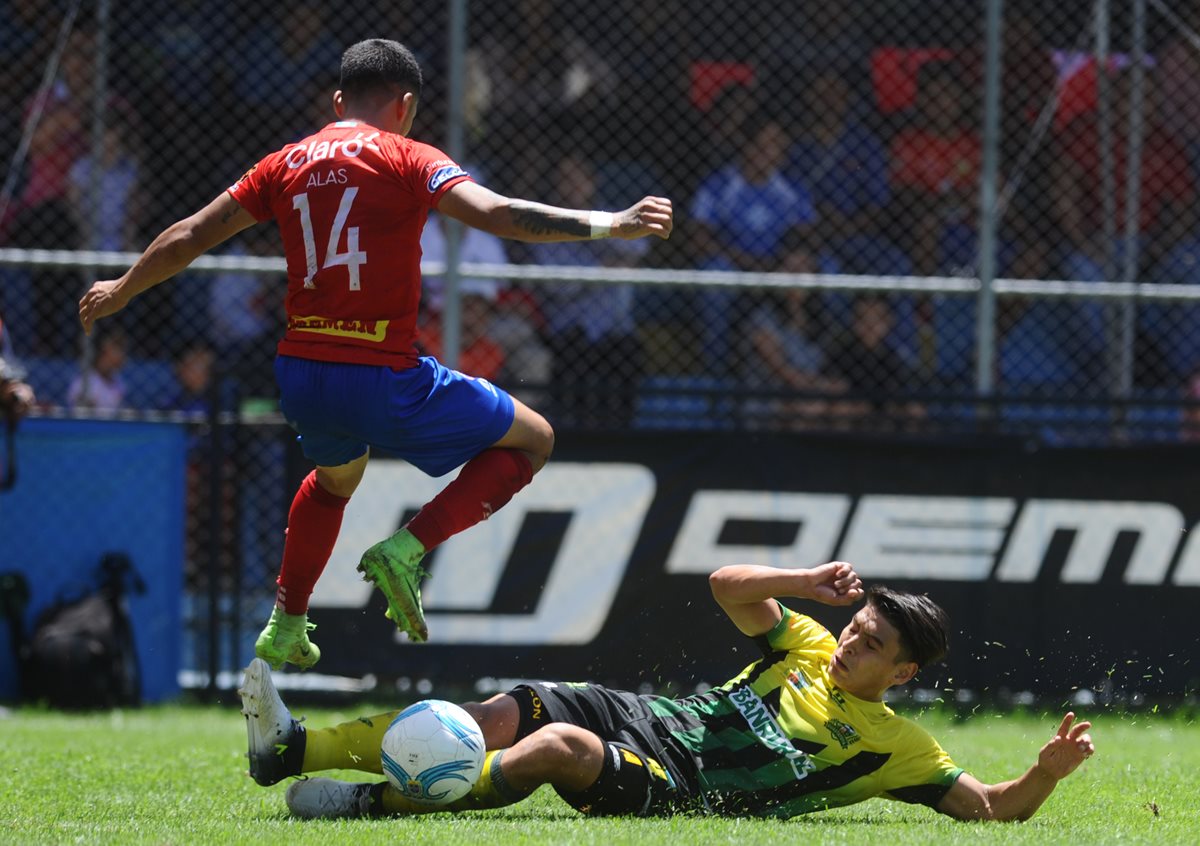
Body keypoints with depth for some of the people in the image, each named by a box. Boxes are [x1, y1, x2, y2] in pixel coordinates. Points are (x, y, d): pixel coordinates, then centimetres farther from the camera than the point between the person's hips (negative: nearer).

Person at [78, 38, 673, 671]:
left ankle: (284, 628, 36)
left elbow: (188, 239, 15)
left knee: (337, 476, 38)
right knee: (532, 440, 9)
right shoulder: (407, 160, -6)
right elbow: (498, 215, -20)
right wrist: (611, 225, -20)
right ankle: (407, 550, -6)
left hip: (300, 376, 6)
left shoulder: (287, 165, 9)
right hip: (383, 378, -6)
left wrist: (122, 291, 32)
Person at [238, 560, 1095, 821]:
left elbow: (993, 808, -1)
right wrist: (809, 583, 0)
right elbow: (729, 585, 15)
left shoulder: (895, 745, 3)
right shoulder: (808, 646, 19)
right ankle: (292, 748, -18)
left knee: (559, 746, -33)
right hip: (648, 718, 6)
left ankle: (375, 801, -37)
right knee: (495, 718, -13)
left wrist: (1047, 771, -19)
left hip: (677, 787, -6)